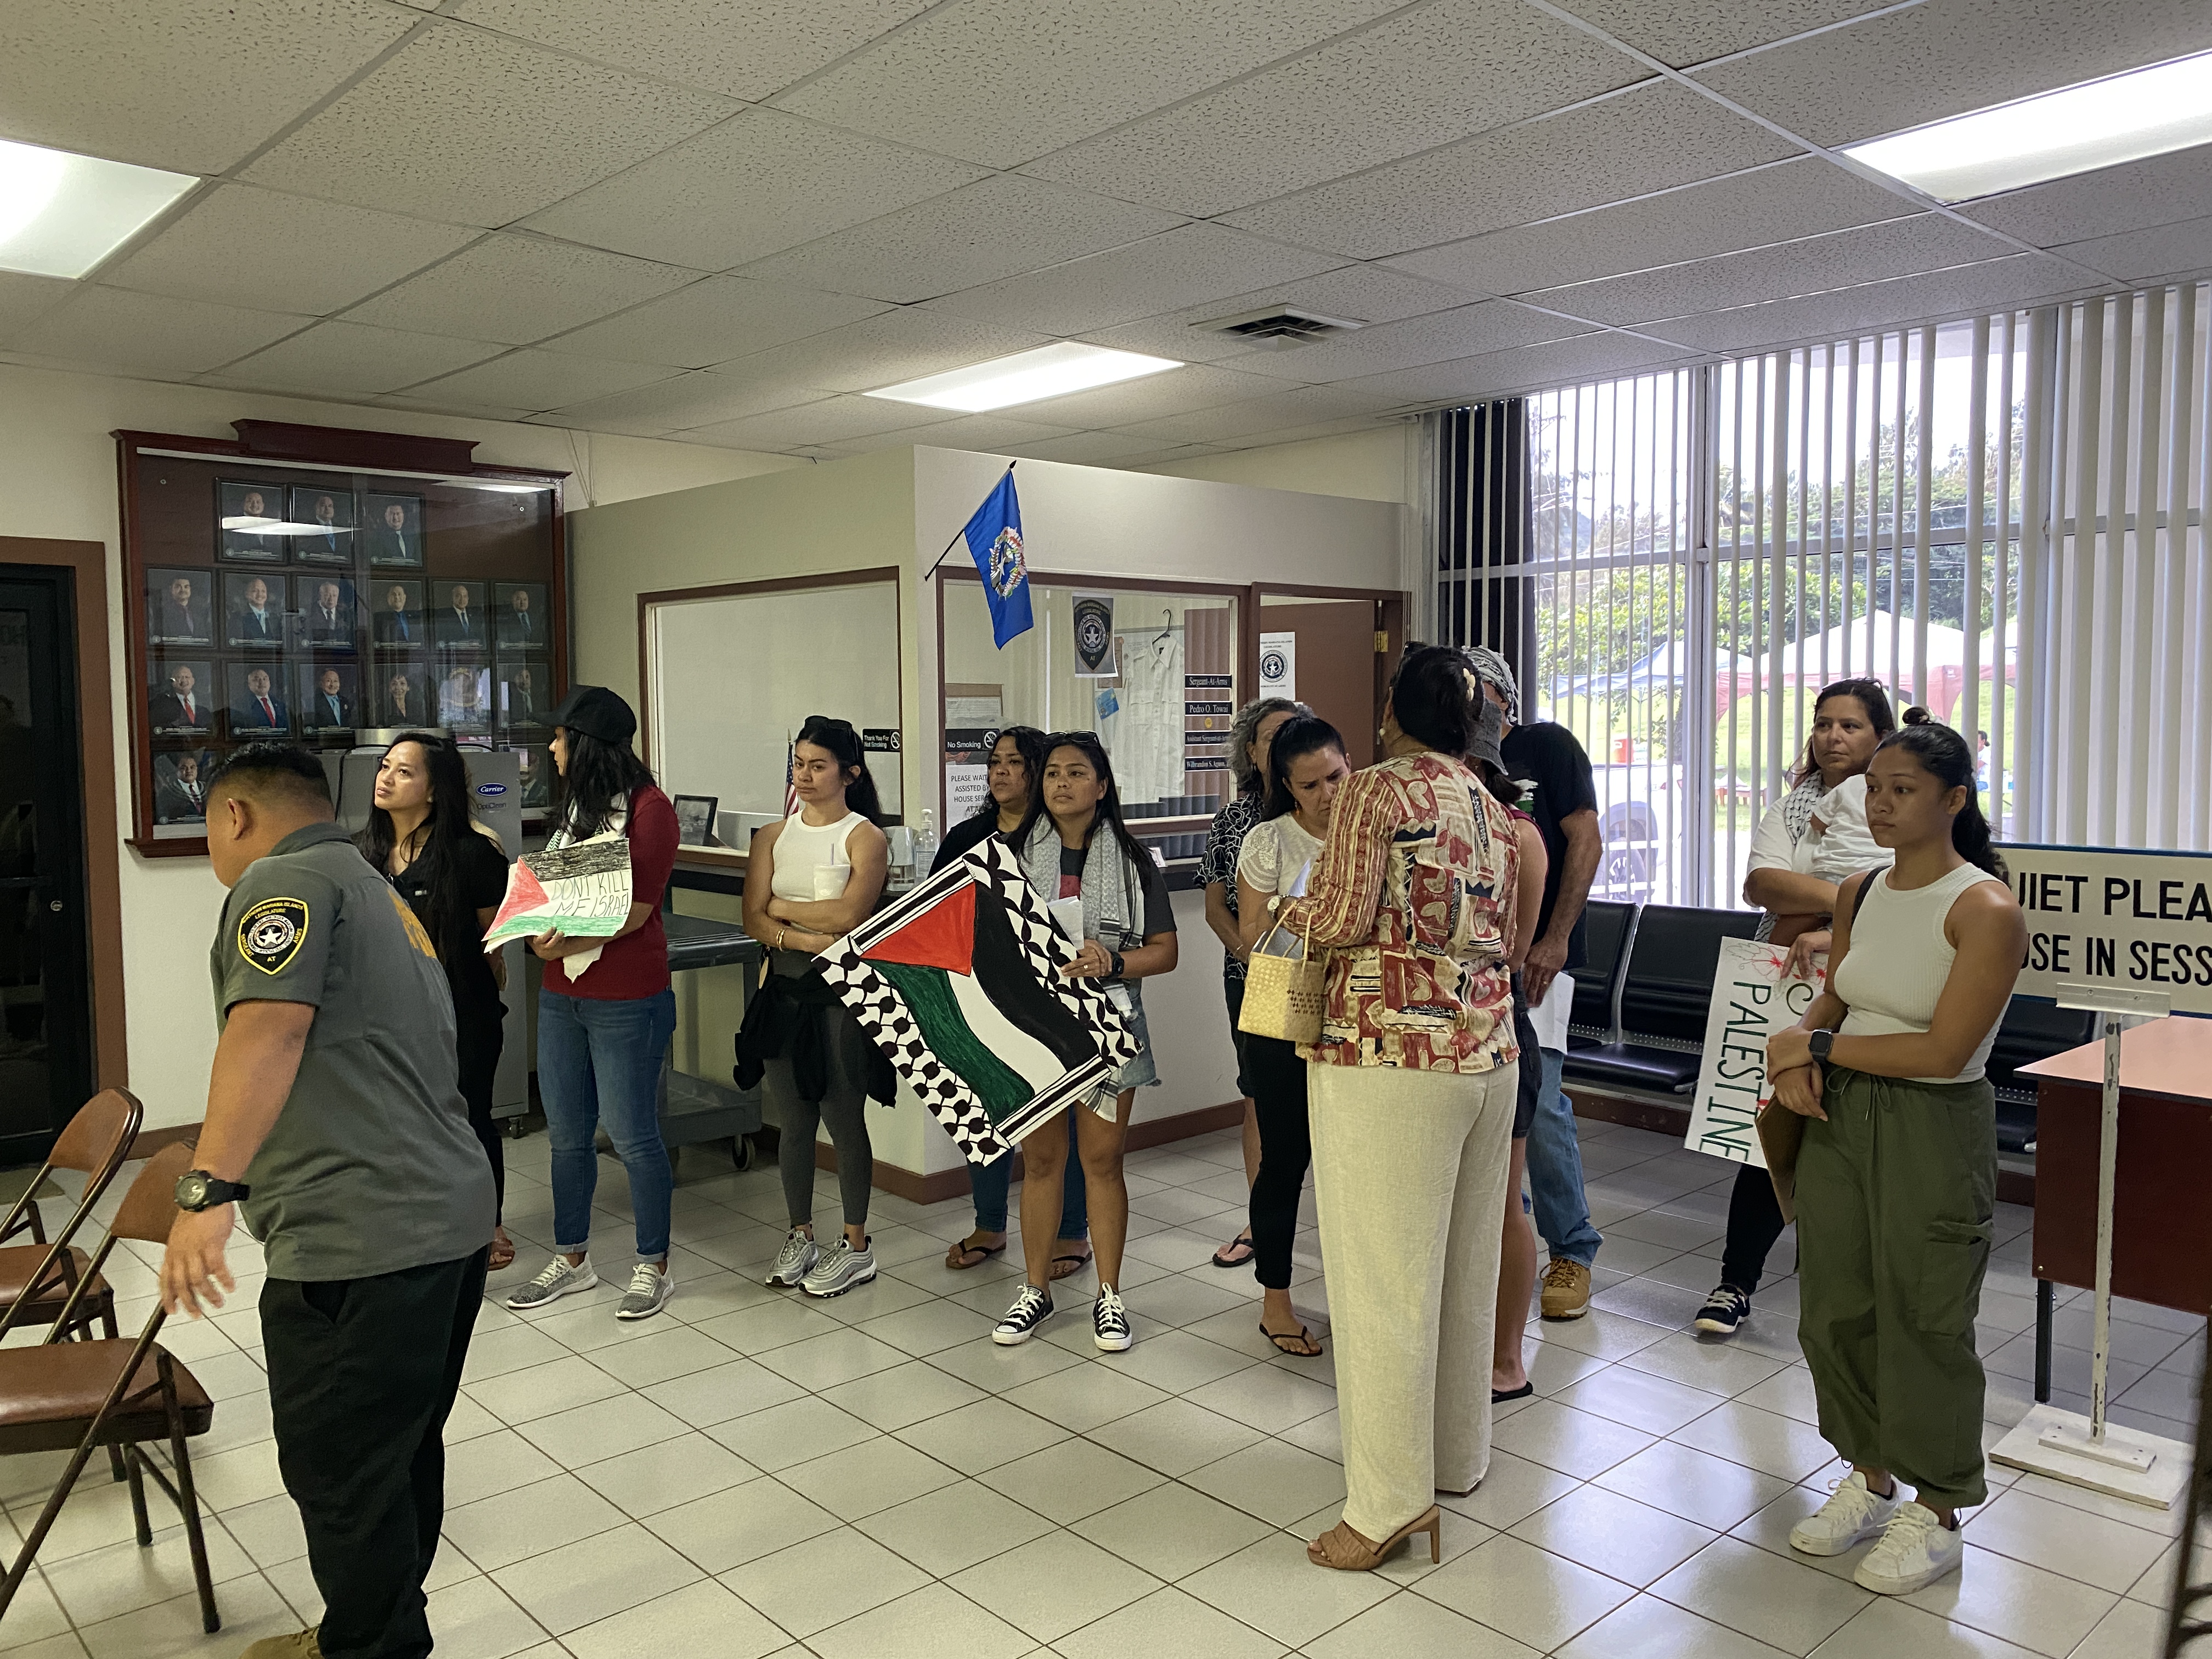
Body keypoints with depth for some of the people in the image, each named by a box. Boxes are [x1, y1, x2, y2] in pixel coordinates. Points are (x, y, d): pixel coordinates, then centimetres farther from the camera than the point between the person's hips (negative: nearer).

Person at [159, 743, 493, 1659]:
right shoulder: (383, 898, 24)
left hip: (358, 1241, -10)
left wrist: (210, 1189, -29)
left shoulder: (283, 880, -6)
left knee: (344, 1473, 5)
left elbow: (267, 1029, -23)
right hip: (452, 1215, 10)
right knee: (401, 1453, 23)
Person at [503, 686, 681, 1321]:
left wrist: (569, 942, -27)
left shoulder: (648, 807, -10)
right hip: (561, 993, 8)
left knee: (631, 1135, 1)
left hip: (626, 1000, -8)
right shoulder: (573, 805, 15)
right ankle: (572, 1258, 29)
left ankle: (653, 1267, 16)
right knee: (566, 1134, 15)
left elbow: (637, 908, -16)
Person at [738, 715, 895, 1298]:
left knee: (844, 1121, 3)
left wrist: (781, 907, -6)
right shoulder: (773, 837, 9)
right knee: (793, 1122, 12)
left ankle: (856, 1246, 17)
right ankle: (800, 1235, 27)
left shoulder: (865, 838, -5)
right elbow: (753, 920, 0)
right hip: (784, 989, 5)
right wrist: (805, 938, -16)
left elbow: (849, 915, -18)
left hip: (841, 993, -5)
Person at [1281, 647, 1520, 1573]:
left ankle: (1392, 1497, 4)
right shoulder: (1496, 813, 13)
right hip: (1489, 1048, 7)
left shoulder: (1376, 790, -8)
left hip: (1387, 1053, -7)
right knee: (1465, 1263, 16)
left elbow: (1343, 921, -14)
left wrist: (1290, 912, 5)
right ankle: (1459, 1456, 30)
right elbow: (1507, 940, 15)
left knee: (1384, 1271, -1)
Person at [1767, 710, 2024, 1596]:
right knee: (1836, 1308, 14)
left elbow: (1942, 1051, -20)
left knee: (1923, 1322, 6)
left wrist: (1816, 1044, -13)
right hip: (1839, 1118, 7)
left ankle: (1936, 1515, 27)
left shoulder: (1986, 909, -15)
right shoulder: (1859, 893, 6)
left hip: (1933, 1133, -6)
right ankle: (1870, 1481, 35)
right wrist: (1797, 1056, -6)